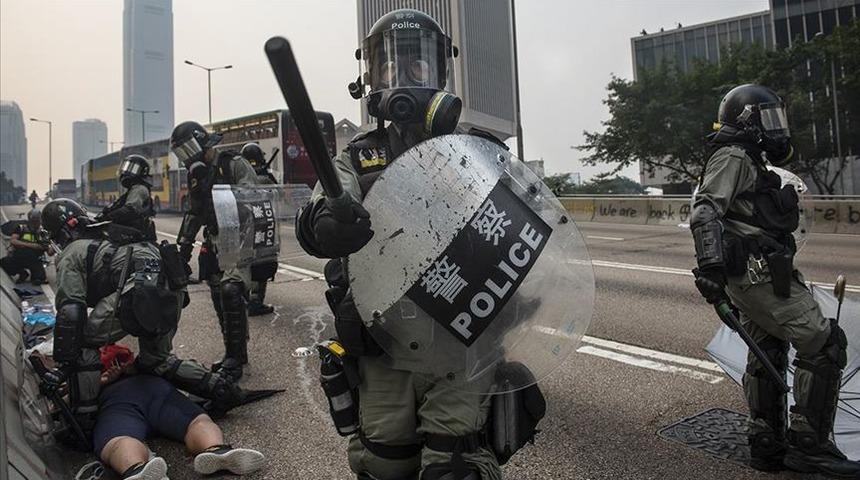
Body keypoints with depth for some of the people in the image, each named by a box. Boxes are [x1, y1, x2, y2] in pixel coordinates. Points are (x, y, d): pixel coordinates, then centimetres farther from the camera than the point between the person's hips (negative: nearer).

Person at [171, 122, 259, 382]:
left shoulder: (235, 164, -6)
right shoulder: (196, 174, 17)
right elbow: (194, 213, 25)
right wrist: (184, 243, 21)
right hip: (214, 243, 8)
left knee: (230, 290, -21)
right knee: (220, 299, 5)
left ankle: (234, 358, -12)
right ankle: (235, 355, 17)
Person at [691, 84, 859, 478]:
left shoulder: (751, 162, 24)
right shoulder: (733, 158, -8)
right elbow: (705, 213, -23)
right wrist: (710, 265, -34)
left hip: (755, 276, 11)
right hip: (760, 273, -11)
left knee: (766, 357, 13)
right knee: (824, 344, -8)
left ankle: (767, 447, 23)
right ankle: (809, 445, -2)